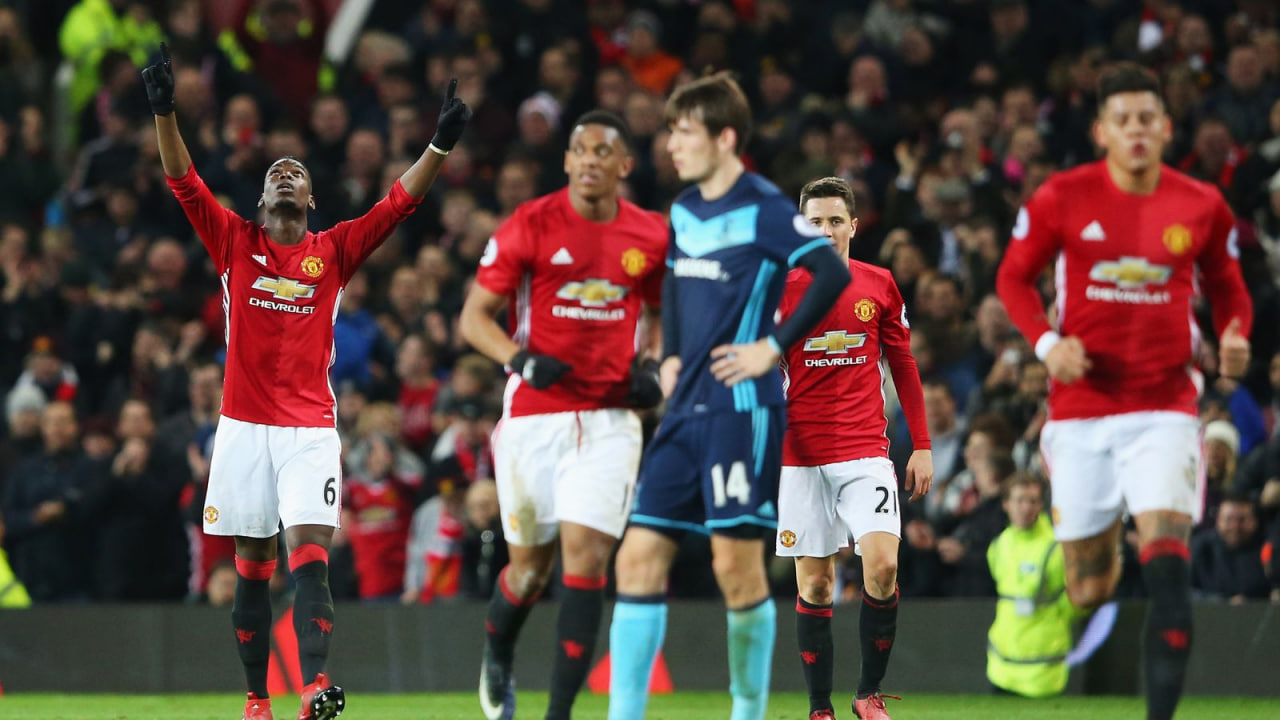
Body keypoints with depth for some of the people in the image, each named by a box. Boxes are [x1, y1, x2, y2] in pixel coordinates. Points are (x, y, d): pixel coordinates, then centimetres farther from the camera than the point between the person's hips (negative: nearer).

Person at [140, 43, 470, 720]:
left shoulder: (334, 251, 8)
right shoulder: (235, 243, 8)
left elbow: (397, 203, 2)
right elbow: (184, 181, -2)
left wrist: (440, 144, -11)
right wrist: (164, 112, -15)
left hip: (311, 428, -1)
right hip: (244, 427, 1)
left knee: (310, 556, -15)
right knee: (251, 565, 5)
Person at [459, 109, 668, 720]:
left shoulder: (650, 236, 4)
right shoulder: (531, 226, -5)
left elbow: (658, 313, 22)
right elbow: (474, 316, -2)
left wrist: (649, 365, 2)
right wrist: (521, 359, -19)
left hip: (609, 421, 1)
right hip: (533, 415, -1)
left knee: (587, 554, -13)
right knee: (530, 565, 8)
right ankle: (497, 660, 41)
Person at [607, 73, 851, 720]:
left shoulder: (763, 210, -10)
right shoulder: (684, 211, 14)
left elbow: (834, 274, -20)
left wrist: (774, 346, -17)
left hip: (742, 407, -8)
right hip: (685, 410, 8)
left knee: (737, 562, -6)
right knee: (640, 555, 1)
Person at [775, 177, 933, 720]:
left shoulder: (880, 285, 6)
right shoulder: (782, 290, 2)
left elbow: (904, 368, 12)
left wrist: (921, 447, 7)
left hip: (865, 451, 0)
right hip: (800, 455, 0)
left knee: (882, 564, -17)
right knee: (813, 583, 1)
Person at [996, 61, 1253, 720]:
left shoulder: (1201, 207, 2)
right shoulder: (1062, 198, -3)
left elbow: (1228, 290, 15)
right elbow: (1013, 277, 7)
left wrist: (1234, 338, -7)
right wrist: (1046, 342, -11)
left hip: (1164, 406, 0)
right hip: (1083, 406, 0)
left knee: (1166, 559, -20)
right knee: (1090, 590, 5)